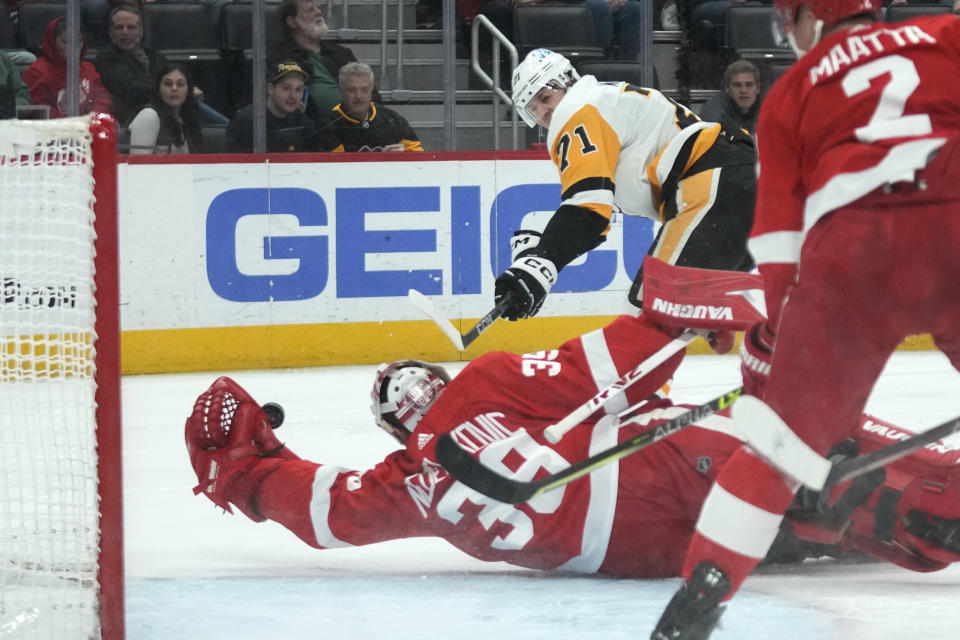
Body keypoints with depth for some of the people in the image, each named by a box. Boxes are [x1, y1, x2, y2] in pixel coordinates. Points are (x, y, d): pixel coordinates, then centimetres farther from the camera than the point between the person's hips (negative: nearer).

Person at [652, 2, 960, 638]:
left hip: (851, 248, 0)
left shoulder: (792, 92, 22)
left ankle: (705, 587, 0)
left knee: (785, 427, 7)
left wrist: (778, 332, 22)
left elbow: (779, 231, 16)